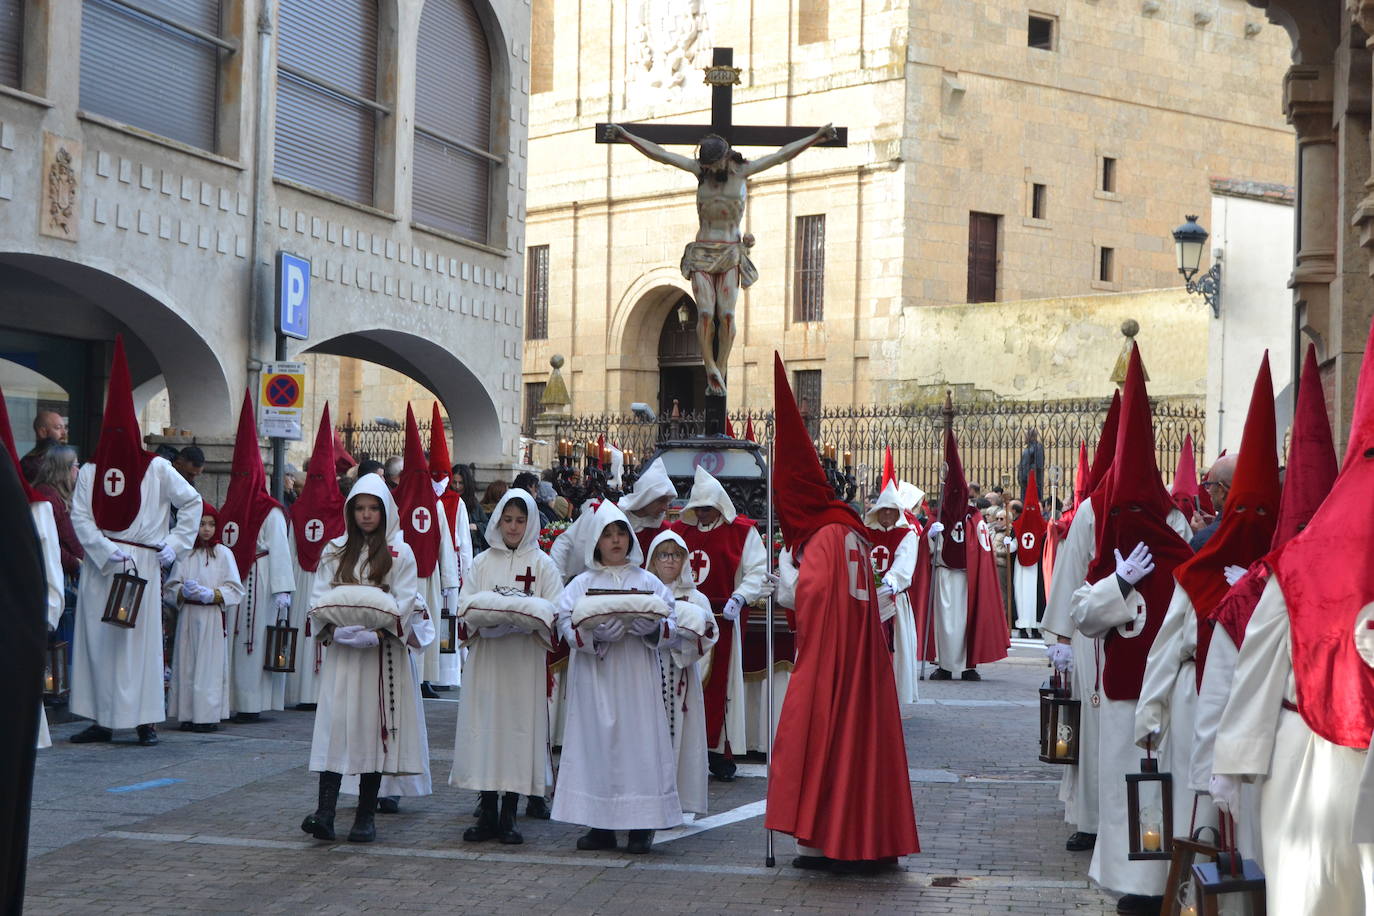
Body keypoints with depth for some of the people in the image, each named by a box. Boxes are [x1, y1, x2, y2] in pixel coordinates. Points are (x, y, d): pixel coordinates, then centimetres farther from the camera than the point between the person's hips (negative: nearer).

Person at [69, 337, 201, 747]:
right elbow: (80, 517, -3)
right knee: (96, 640, 2)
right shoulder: (90, 471, 5)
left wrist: (174, 544, -1)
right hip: (98, 566, 2)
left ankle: (145, 721, 0)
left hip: (142, 565, -2)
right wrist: (109, 553, -15)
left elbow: (191, 502, 7)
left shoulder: (156, 468, 1)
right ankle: (100, 720, 8)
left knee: (141, 640, -3)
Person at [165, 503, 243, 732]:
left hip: (213, 618, -2)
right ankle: (188, 715, 7)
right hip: (188, 616, 2)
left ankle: (209, 715, 0)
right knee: (187, 664, 2)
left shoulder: (223, 554, 2)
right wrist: (184, 592, -13)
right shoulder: (184, 554, 7)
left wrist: (210, 595, -14)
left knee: (210, 665, -4)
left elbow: (235, 590, -1)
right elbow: (169, 588, 6)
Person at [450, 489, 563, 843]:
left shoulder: (542, 563, 7)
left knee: (519, 725, -3)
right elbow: (464, 604, 6)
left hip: (524, 657, -2)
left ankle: (509, 815, 5)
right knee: (484, 725, 0)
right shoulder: (482, 562, 13)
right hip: (485, 655, 2)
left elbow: (556, 609, -2)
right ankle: (487, 813, 8)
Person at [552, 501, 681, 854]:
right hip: (594, 677, 0)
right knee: (596, 740, -1)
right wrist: (594, 633, -20)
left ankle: (641, 827, 1)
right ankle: (601, 825, 7)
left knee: (638, 741, -4)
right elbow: (566, 623, -2)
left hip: (636, 675, 0)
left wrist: (652, 627, -17)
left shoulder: (648, 582, 10)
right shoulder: (582, 583, 9)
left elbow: (671, 620, 4)